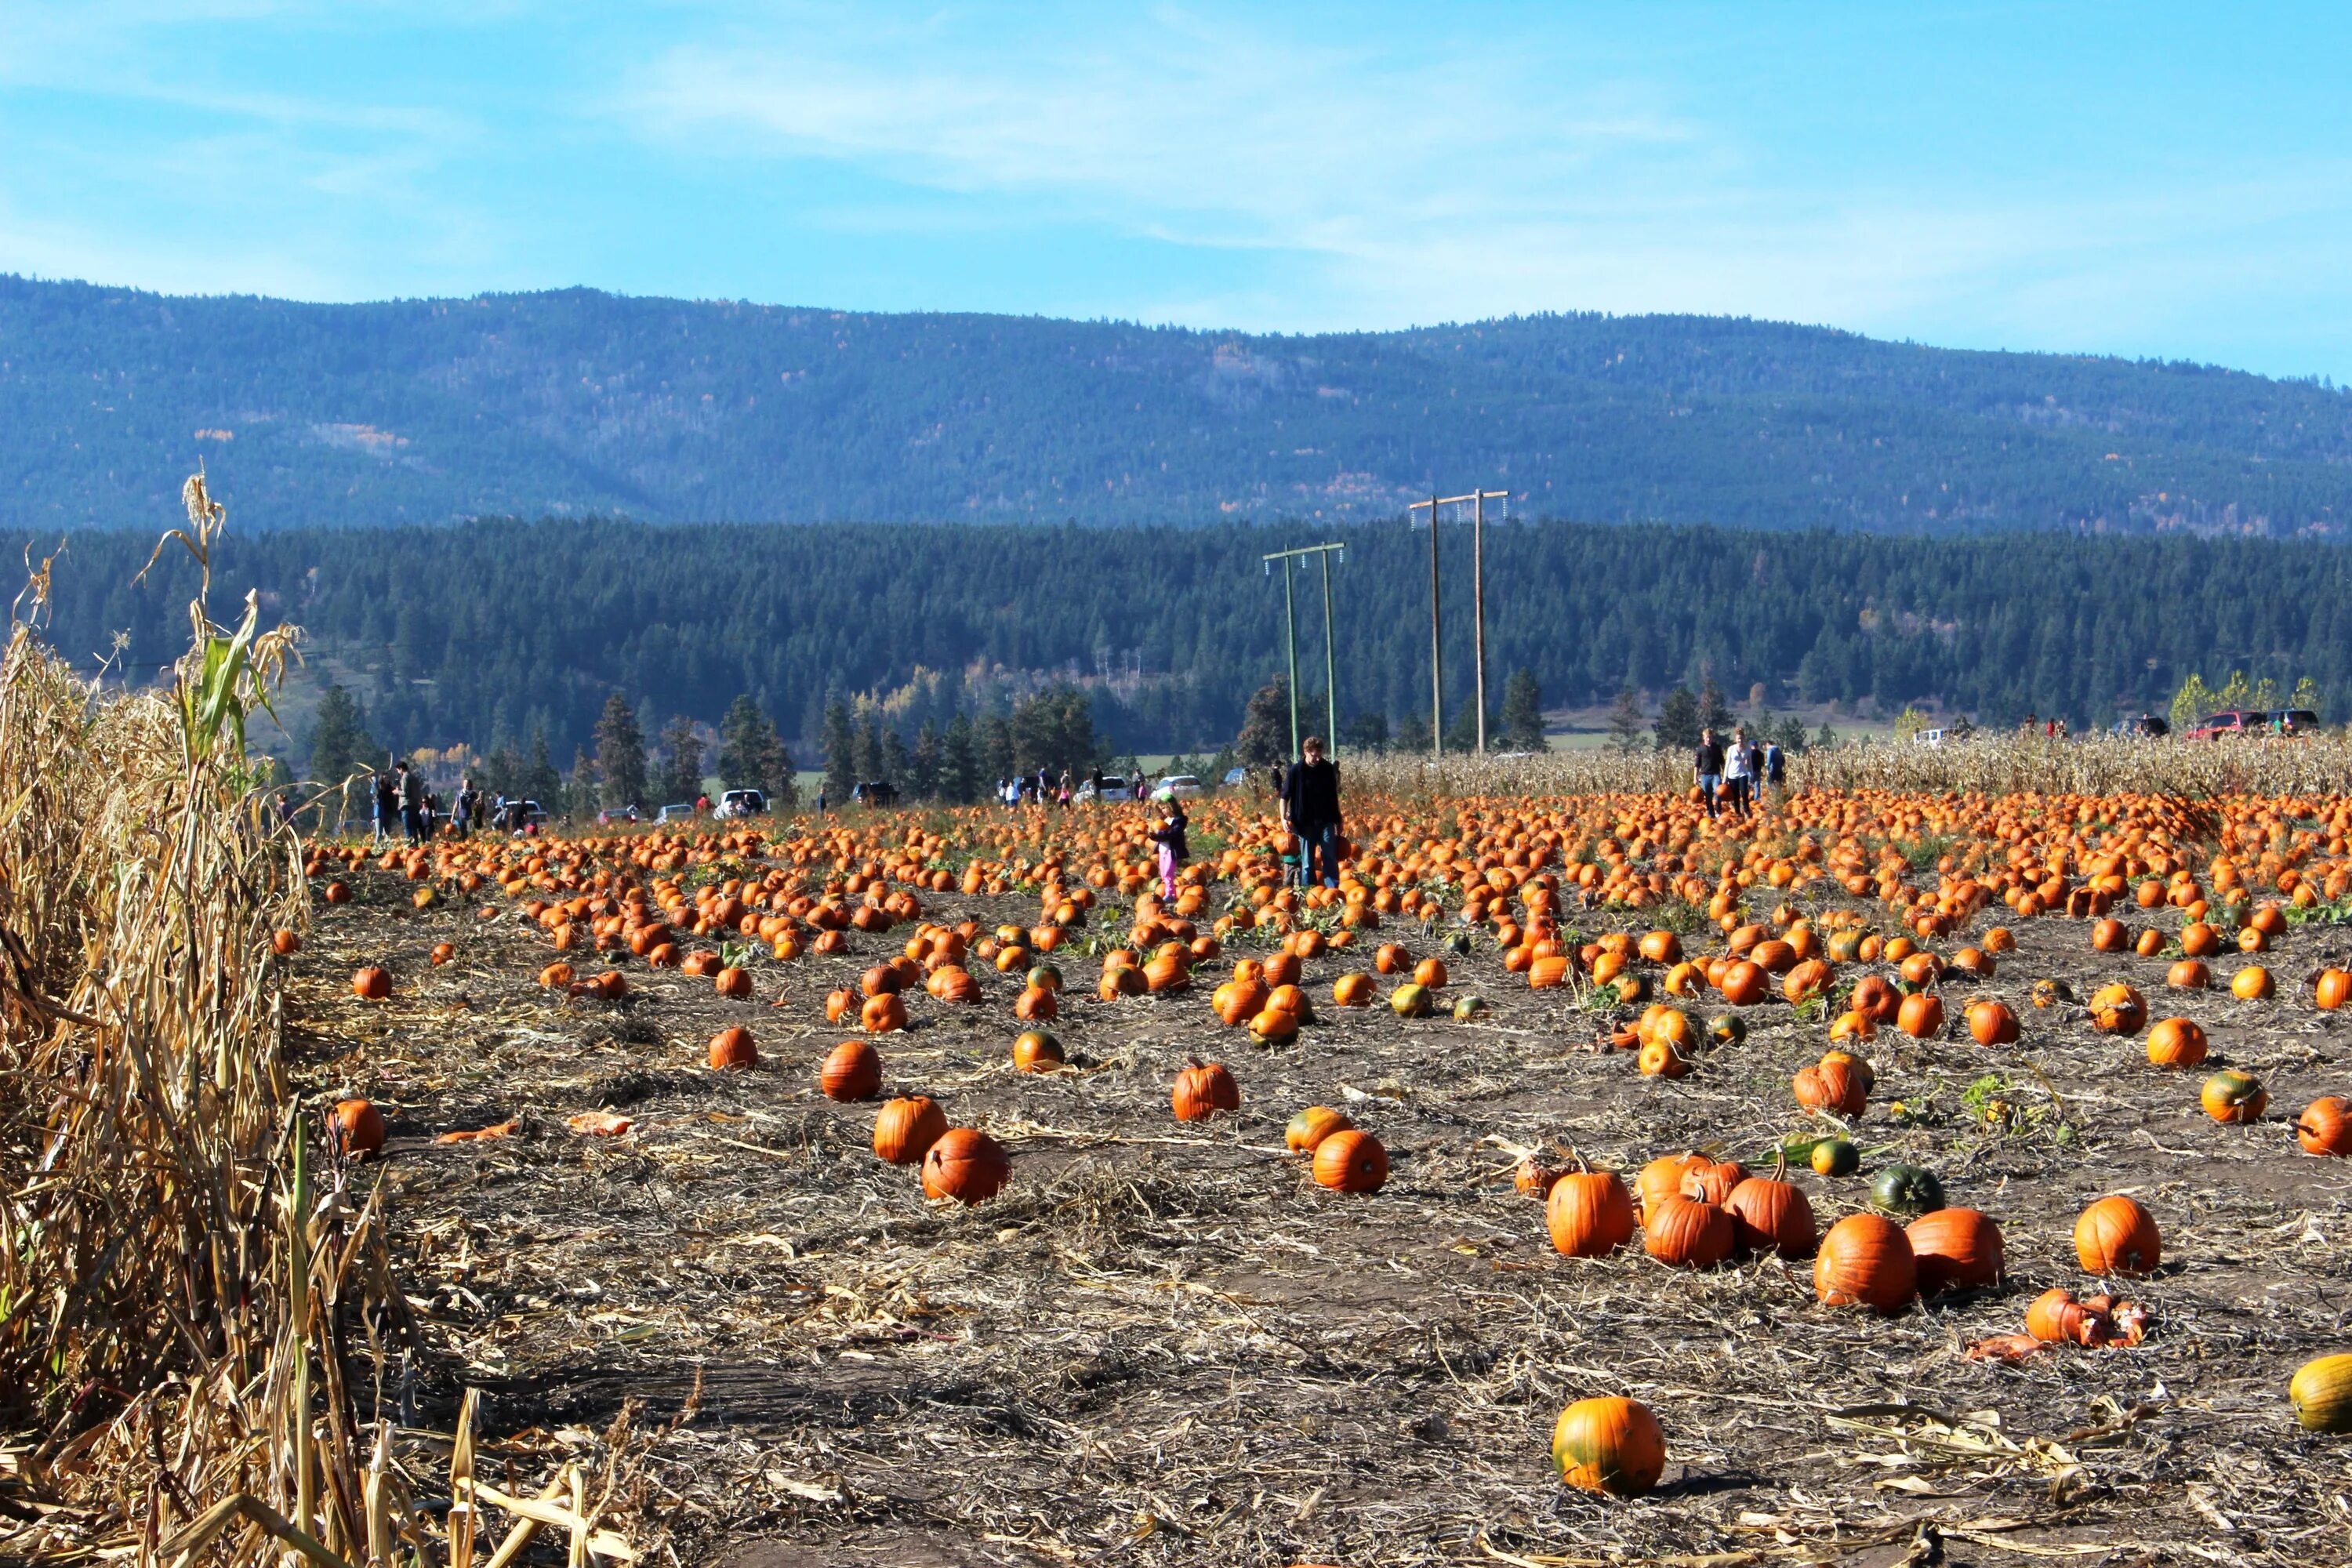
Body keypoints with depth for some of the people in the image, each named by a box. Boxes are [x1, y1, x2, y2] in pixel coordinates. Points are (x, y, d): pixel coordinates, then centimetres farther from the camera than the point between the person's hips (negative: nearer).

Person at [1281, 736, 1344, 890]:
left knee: (1330, 858, -1)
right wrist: (1284, 818, -15)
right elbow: (1285, 796, -3)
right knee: (1307, 862, 5)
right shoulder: (1296, 770, -7)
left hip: (1326, 821, 2)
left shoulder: (1328, 769, 1)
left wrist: (1338, 820, 12)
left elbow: (1333, 796, 10)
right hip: (1305, 823, -2)